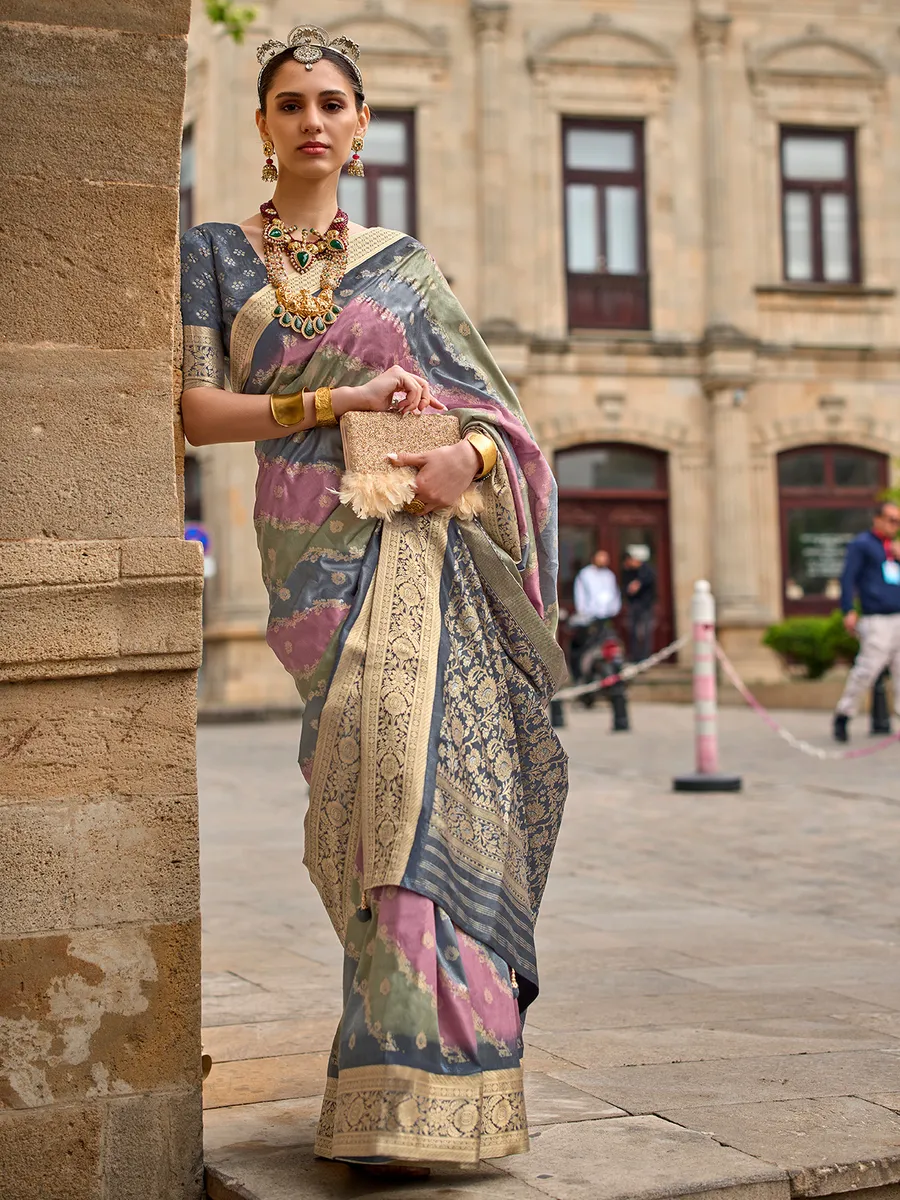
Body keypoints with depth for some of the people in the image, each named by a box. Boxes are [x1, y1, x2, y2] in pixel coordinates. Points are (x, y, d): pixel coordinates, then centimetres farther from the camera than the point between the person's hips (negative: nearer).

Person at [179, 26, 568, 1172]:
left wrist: (468, 455, -7)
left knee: (423, 770, -11)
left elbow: (489, 402, 16)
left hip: (424, 545, 1)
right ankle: (411, 1078, 3)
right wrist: (339, 400, -11)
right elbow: (199, 411, 0)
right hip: (315, 547, -1)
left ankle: (407, 1085, -7)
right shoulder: (215, 253, 11)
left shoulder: (402, 261, 16)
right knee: (380, 780, -8)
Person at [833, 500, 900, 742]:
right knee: (868, 667, -14)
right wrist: (849, 610, -16)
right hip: (877, 620, -7)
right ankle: (843, 716, -3)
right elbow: (848, 578, -5)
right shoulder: (861, 544, 2)